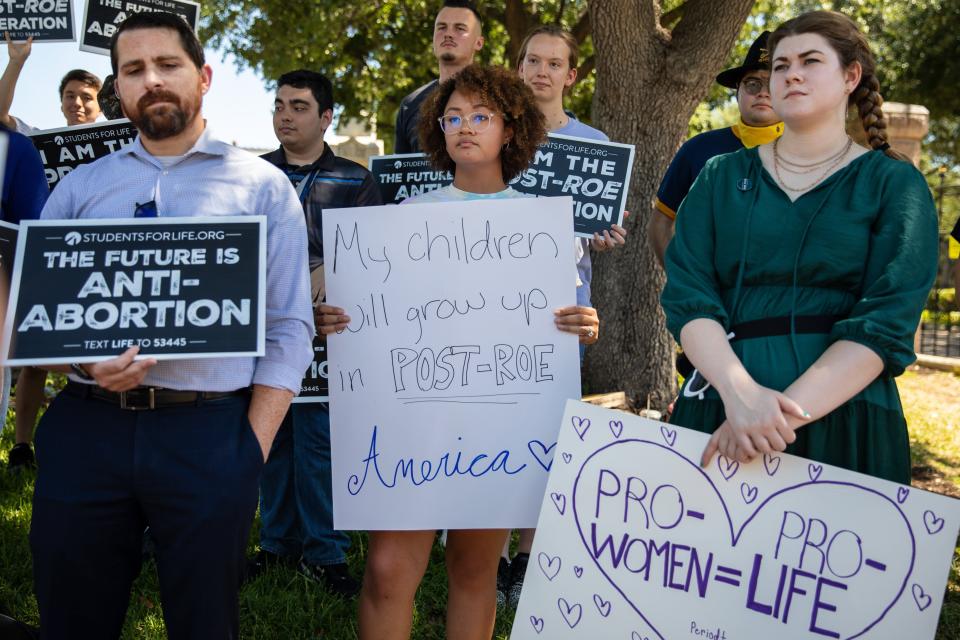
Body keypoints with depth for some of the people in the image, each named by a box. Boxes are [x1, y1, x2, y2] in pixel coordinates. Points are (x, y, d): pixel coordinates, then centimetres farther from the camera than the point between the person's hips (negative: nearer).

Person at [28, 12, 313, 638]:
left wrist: (252, 451, -8)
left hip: (210, 431, -2)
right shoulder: (79, 187, 12)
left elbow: (288, 329, 0)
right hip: (84, 429, 3)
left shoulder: (263, 186, 4)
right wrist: (85, 360, -12)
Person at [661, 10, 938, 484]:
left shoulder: (895, 184, 3)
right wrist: (740, 392, -20)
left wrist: (789, 411, -21)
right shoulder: (722, 177, 9)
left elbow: (885, 323, -9)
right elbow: (687, 296, -3)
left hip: (845, 421, -1)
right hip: (716, 417, 2)